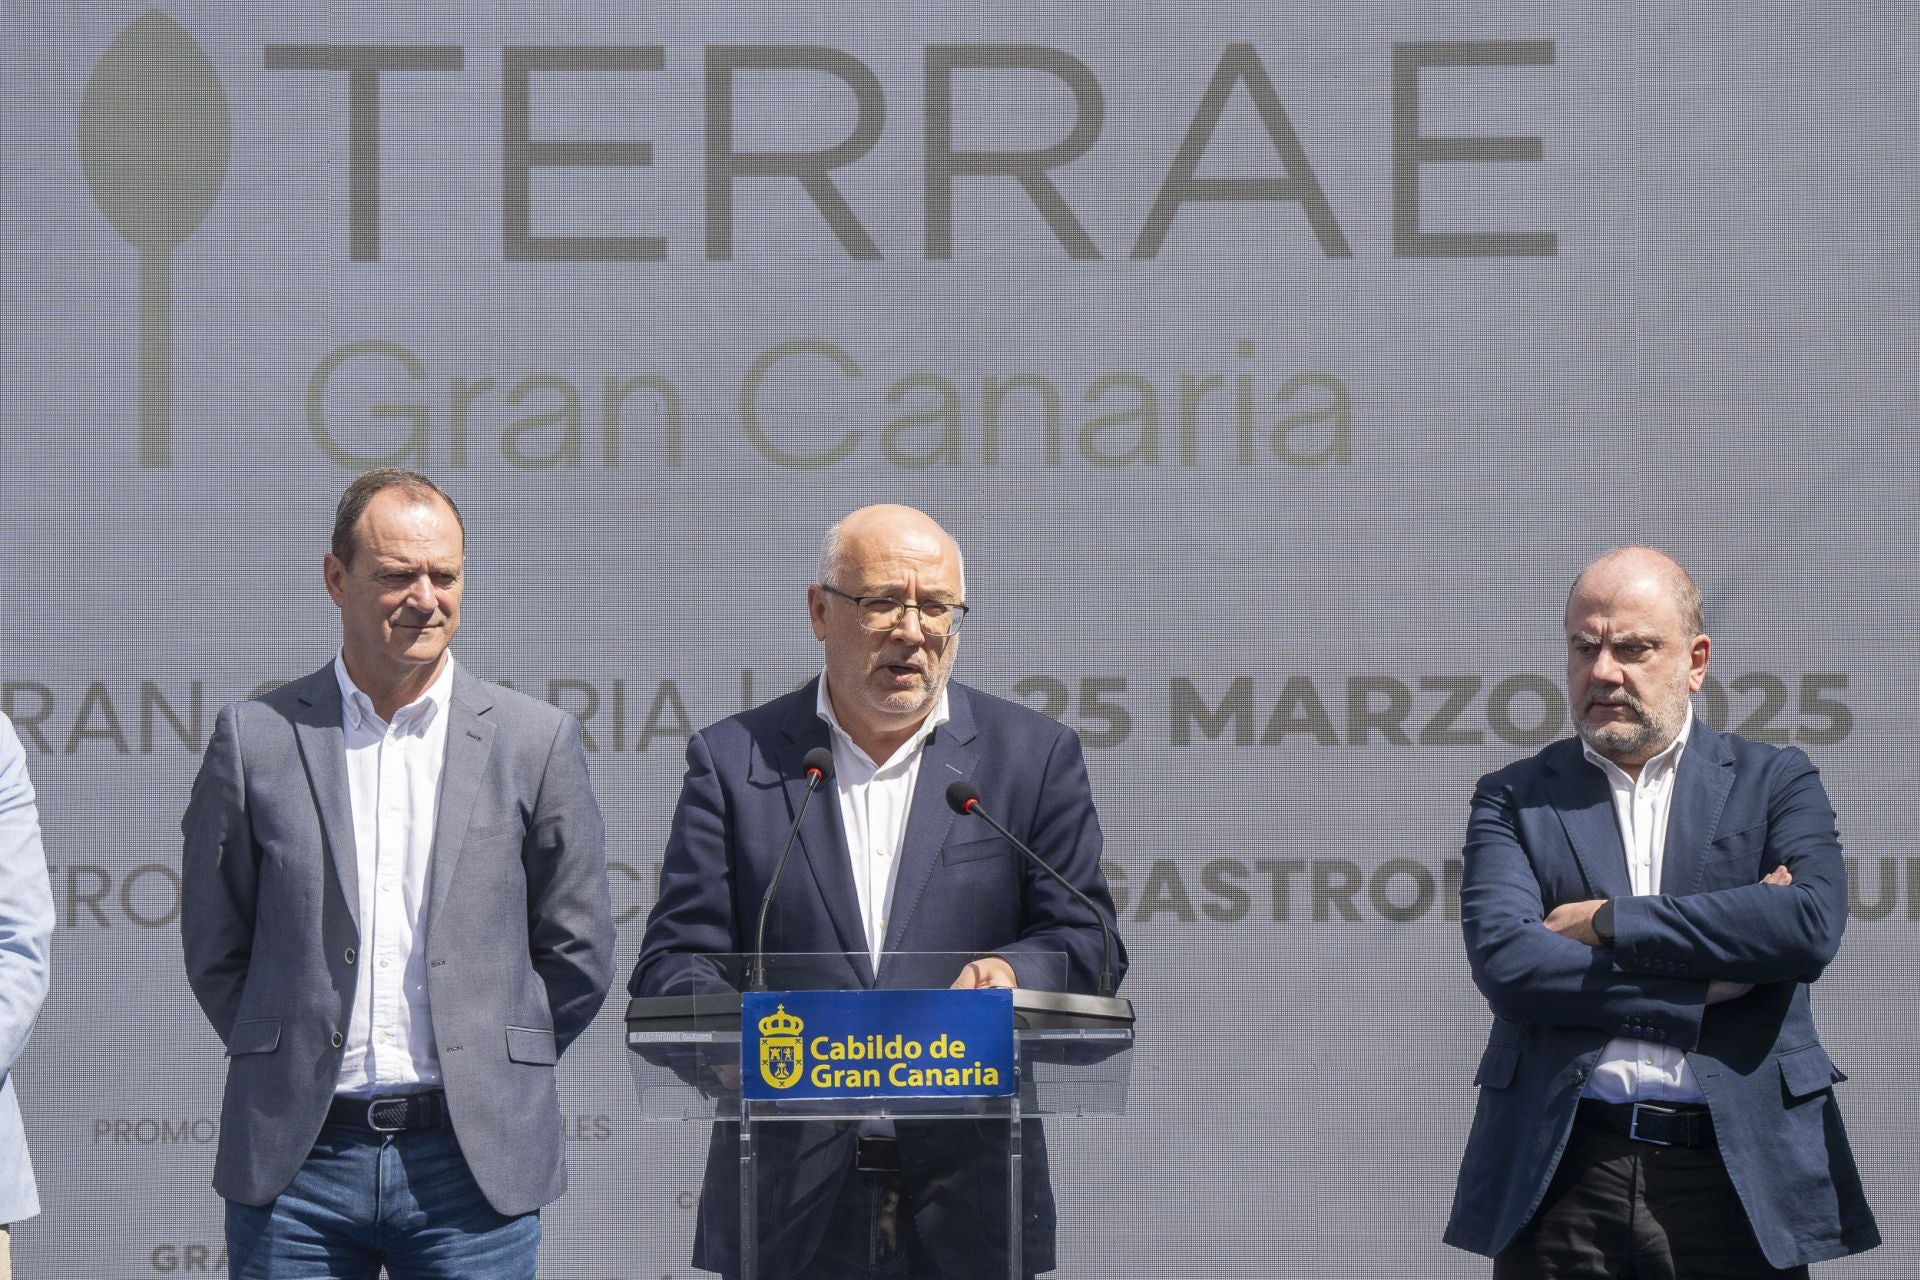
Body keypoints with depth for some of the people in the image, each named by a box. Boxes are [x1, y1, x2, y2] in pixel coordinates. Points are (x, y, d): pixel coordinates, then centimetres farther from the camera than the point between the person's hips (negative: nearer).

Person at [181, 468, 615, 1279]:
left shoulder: (537, 741, 5)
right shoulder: (254, 738, 4)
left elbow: (577, 954, 9)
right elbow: (214, 945, 9)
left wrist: (492, 1075, 7)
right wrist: (290, 1070, 6)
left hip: (475, 1160, 0)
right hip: (297, 1157, 0)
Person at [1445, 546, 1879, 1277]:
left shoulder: (1775, 782, 11)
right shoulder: (1514, 799, 11)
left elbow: (1813, 925, -8)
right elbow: (1503, 961, -6)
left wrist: (1610, 922, -7)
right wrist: (1707, 983, -7)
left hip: (1739, 1177, 0)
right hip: (1562, 1175, 0)